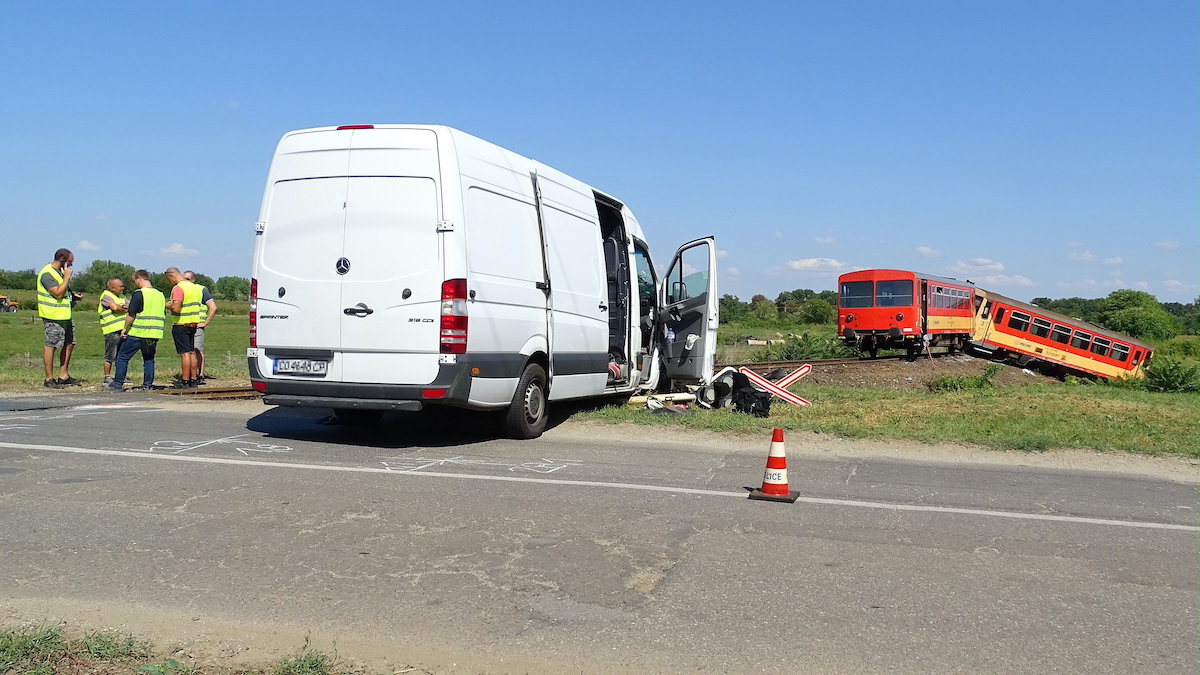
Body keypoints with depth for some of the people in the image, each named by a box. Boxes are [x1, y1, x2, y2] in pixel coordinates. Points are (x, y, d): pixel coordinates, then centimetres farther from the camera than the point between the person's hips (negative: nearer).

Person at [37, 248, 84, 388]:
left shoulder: (60, 272, 18)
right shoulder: (47, 274, -14)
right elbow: (58, 293, -23)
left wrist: (73, 296, 13)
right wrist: (67, 277, -18)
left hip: (65, 316, 10)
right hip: (53, 317, -10)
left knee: (69, 344, 11)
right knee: (50, 346, -4)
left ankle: (64, 376, 19)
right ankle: (49, 379, 2)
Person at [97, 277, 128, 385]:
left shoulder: (121, 296, 20)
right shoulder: (106, 296, -5)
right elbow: (115, 308, -17)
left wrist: (122, 307, -7)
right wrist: (126, 309, 0)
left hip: (122, 329, 8)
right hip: (112, 330, -8)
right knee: (110, 356, -2)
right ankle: (107, 377, 5)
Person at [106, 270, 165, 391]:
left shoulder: (139, 294, -11)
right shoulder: (160, 294, 10)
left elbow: (131, 314, -12)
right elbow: (163, 316, 16)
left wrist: (125, 328, -1)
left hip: (138, 333, -6)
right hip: (155, 334, 6)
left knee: (122, 357, 7)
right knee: (149, 359, 14)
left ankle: (118, 383, 10)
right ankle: (148, 384, 9)